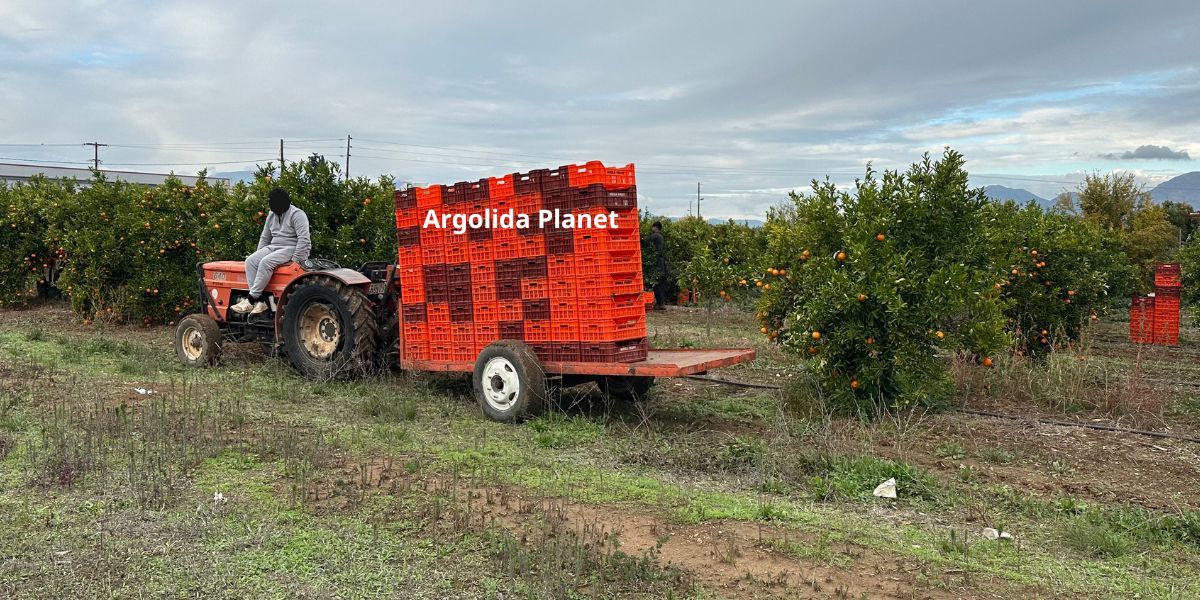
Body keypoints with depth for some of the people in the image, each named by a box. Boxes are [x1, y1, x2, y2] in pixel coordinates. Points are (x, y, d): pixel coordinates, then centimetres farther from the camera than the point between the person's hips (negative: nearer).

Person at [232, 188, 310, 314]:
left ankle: (251, 299, -27)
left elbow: (304, 239, -20)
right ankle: (259, 301, -26)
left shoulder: (297, 214, -11)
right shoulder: (271, 215, 16)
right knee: (250, 261, -16)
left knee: (266, 262, -32)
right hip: (273, 247, 8)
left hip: (290, 249, -8)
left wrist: (295, 259, -24)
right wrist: (258, 255, 14)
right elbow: (264, 238, 25)